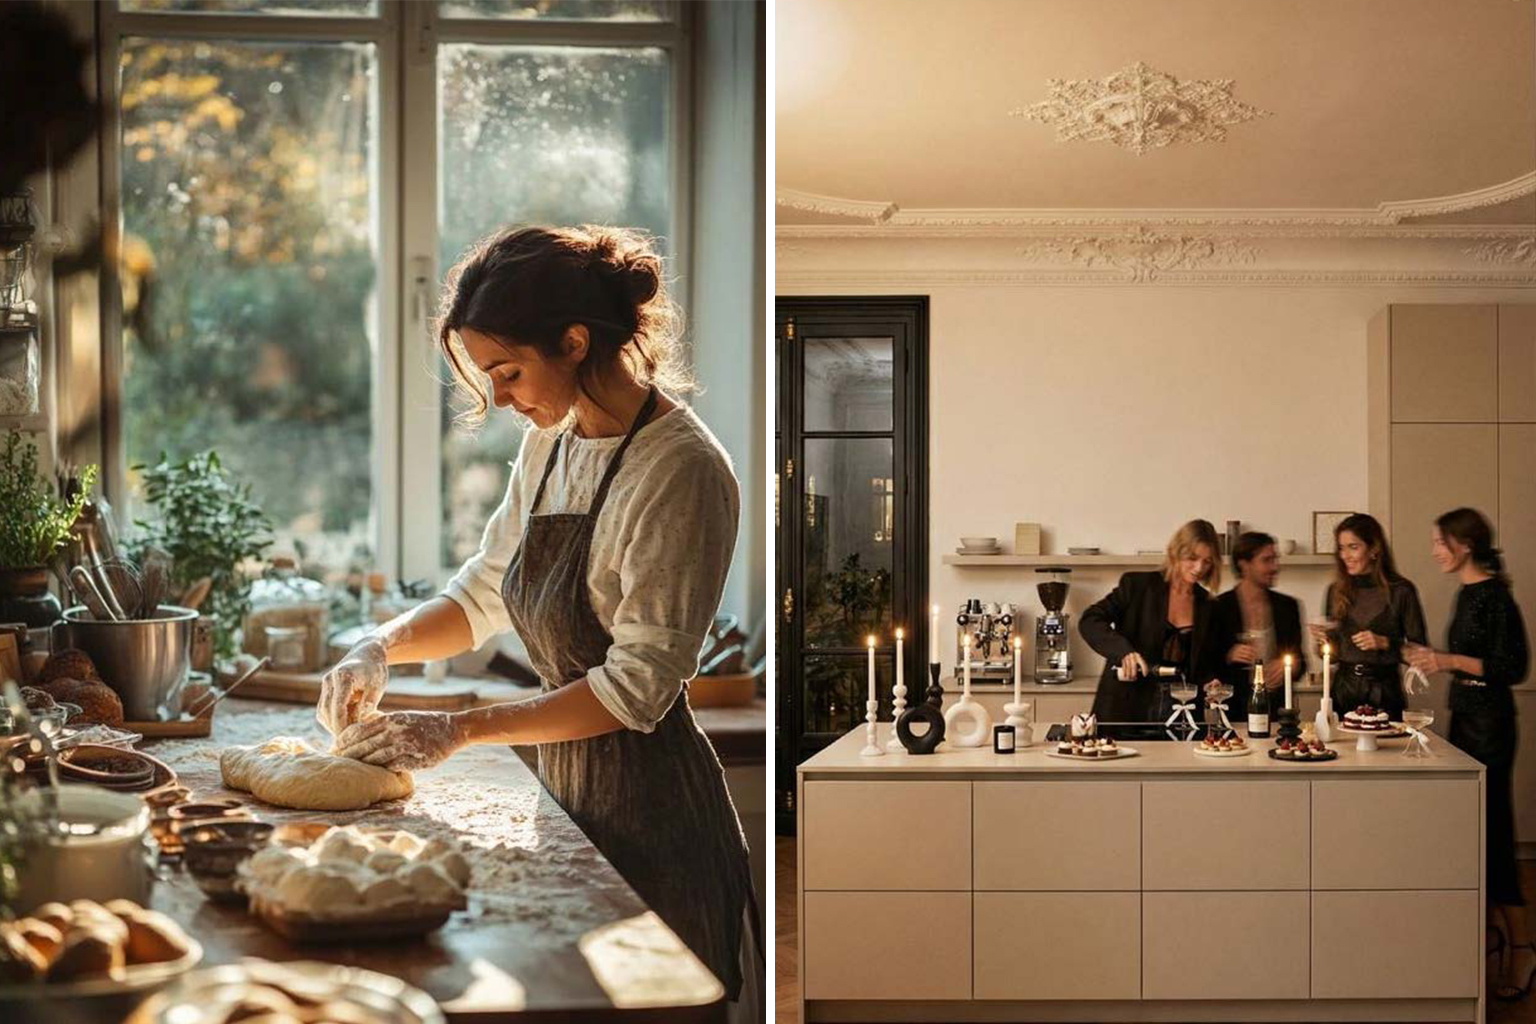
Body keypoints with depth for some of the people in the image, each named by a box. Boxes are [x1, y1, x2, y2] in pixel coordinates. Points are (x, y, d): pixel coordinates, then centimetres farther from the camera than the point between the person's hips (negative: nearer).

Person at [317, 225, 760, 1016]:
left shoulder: (680, 469, -20)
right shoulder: (551, 445, 5)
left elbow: (639, 685, -21)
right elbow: (486, 592, 17)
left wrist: (461, 729, -20)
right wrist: (383, 648, 0)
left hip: (649, 806, -8)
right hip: (566, 781, 8)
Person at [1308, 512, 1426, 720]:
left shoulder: (1400, 591, -4)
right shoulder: (1336, 591, 7)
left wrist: (1384, 643, -16)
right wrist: (1323, 640, -7)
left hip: (1384, 693, -3)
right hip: (1343, 693, 3)